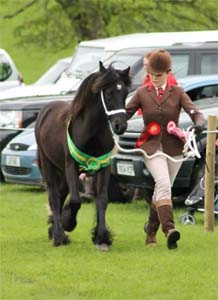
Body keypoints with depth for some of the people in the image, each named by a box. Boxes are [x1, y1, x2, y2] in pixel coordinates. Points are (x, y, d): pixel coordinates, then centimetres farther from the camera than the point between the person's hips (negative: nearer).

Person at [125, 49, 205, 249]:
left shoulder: (178, 93, 3)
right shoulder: (142, 93, 4)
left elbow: (196, 113, -7)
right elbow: (125, 114, 4)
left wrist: (199, 124, -29)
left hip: (174, 147, 2)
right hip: (151, 146, -2)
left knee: (163, 190, 12)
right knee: (163, 183, -24)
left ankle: (151, 230, 33)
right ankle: (169, 229, -36)